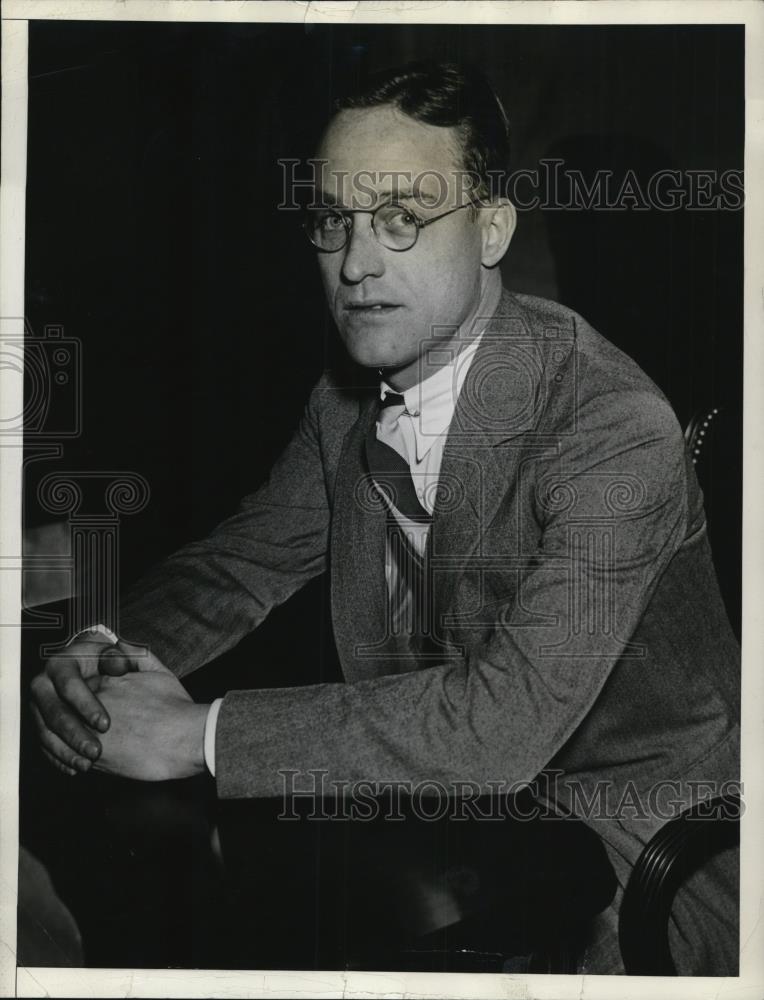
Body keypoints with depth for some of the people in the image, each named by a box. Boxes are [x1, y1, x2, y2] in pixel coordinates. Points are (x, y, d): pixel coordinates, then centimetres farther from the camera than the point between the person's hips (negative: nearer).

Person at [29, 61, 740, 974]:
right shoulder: (346, 402, -1)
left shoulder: (615, 427, -25)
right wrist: (105, 658, -12)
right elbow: (243, 560, 11)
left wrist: (199, 733, -32)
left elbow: (510, 718, -34)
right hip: (440, 803, 6)